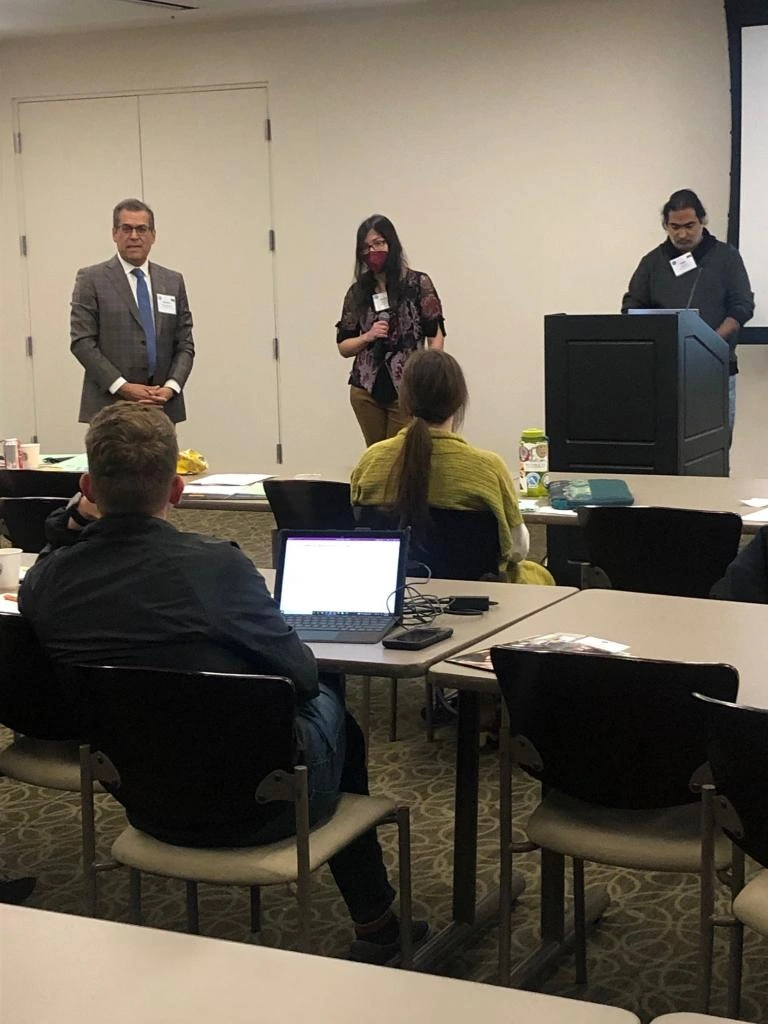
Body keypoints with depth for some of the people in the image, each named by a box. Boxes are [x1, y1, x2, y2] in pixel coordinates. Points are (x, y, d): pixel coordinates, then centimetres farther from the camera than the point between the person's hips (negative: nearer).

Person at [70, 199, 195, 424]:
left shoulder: (173, 282, 13)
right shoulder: (91, 279, 2)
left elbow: (185, 344, 11)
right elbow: (82, 342, -5)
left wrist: (171, 387, -6)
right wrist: (123, 387, -13)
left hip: (163, 406, 3)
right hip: (110, 405, -3)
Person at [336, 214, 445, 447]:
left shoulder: (418, 284, 1)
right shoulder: (357, 292, 10)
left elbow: (435, 337, -2)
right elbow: (343, 347, 14)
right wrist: (367, 337, -6)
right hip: (366, 392, 3)